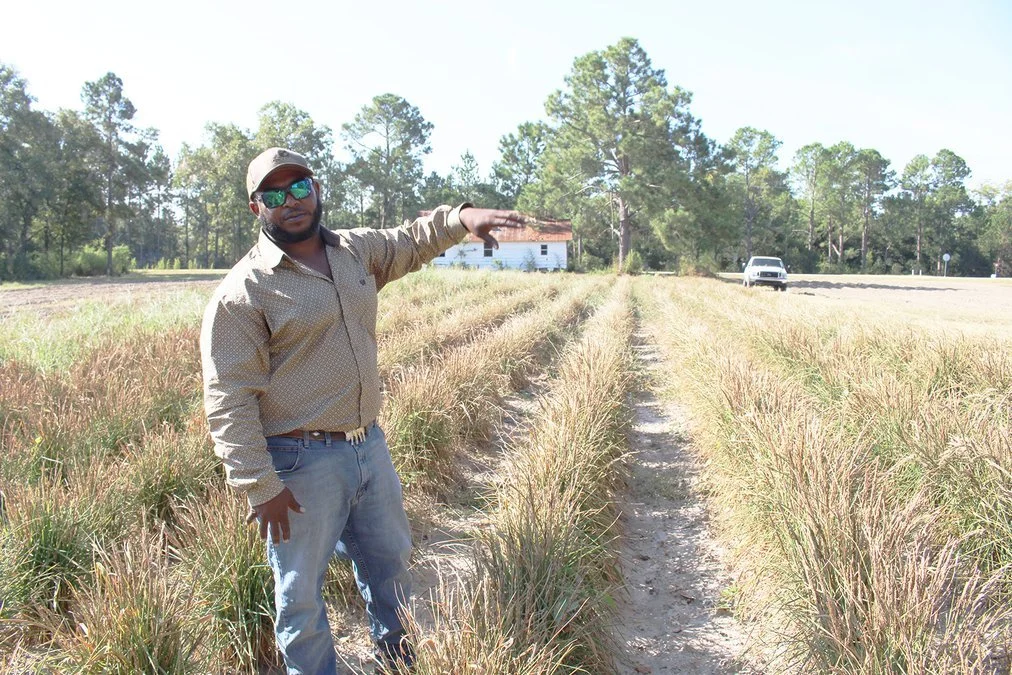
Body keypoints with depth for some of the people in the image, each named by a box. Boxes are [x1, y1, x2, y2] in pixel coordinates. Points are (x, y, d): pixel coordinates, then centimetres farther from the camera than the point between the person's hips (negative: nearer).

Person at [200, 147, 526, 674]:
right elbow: (228, 401, -16)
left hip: (369, 446, 7)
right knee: (301, 592, 11)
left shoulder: (357, 250, 4)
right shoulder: (242, 292, -15)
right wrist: (259, 486, -19)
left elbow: (411, 241, 22)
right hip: (301, 464, -7)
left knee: (391, 561, 26)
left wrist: (460, 217, 2)